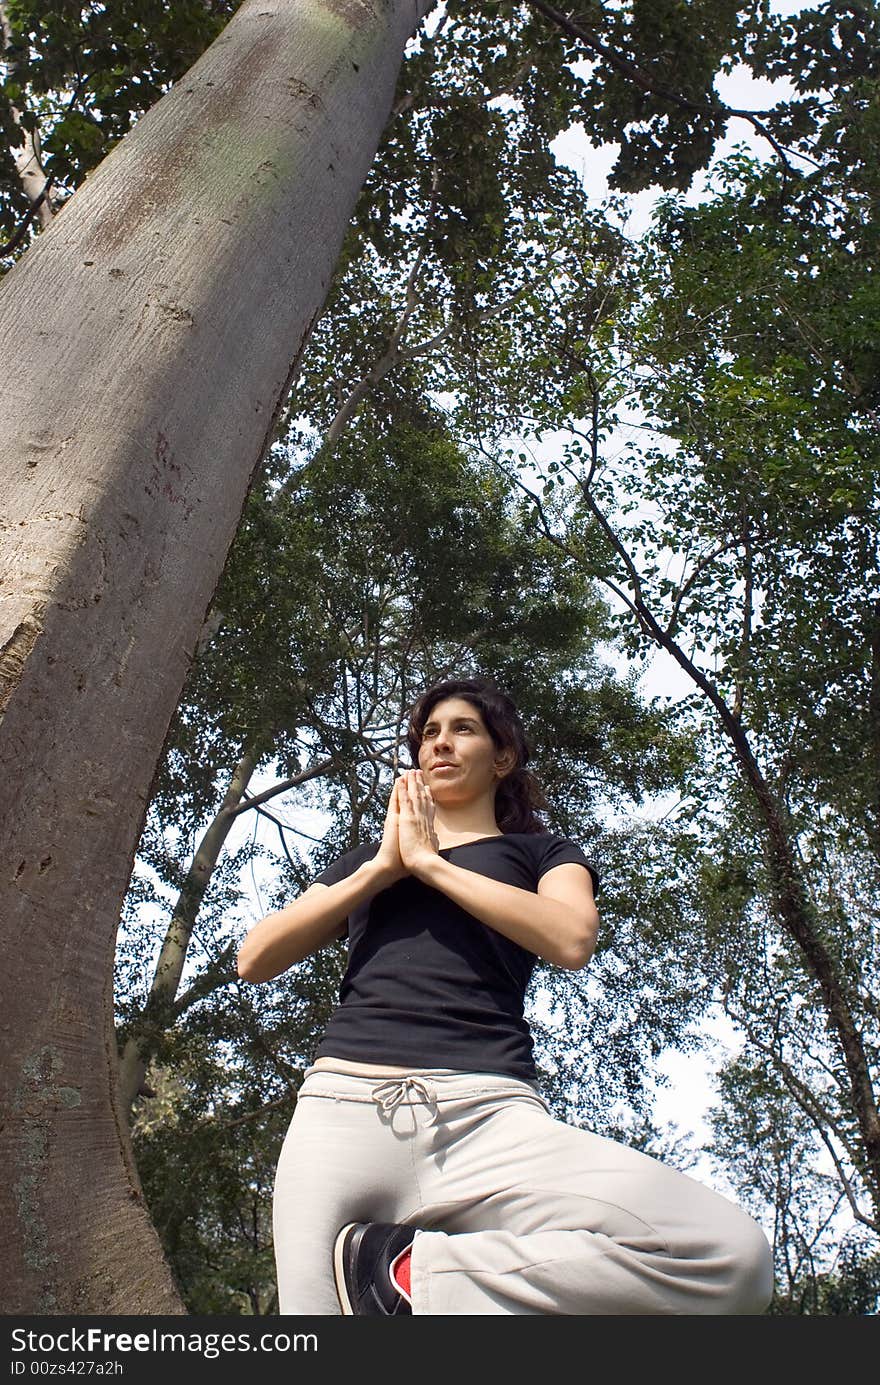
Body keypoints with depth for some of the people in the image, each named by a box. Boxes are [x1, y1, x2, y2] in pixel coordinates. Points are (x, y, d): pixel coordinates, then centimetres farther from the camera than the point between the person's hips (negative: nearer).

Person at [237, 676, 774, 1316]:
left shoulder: (541, 851, 20)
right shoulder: (366, 856, 27)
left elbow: (572, 940, -4)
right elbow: (256, 959, 15)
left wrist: (428, 861, 2)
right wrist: (383, 866, 7)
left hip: (486, 1112, 0)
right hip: (345, 1104, 1)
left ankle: (404, 1271, -14)